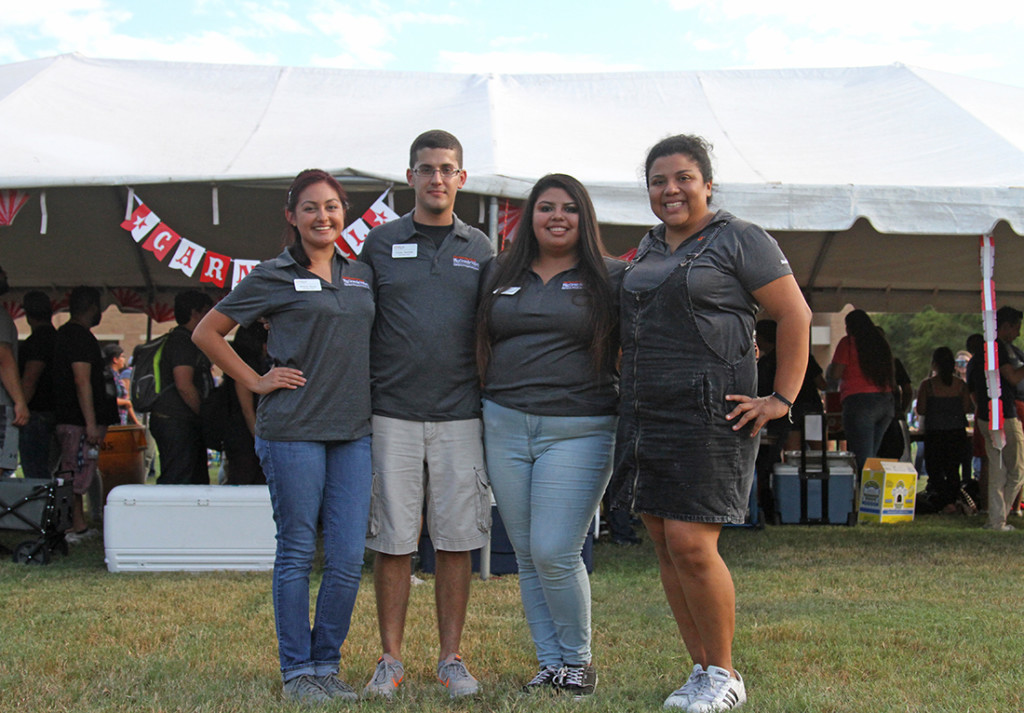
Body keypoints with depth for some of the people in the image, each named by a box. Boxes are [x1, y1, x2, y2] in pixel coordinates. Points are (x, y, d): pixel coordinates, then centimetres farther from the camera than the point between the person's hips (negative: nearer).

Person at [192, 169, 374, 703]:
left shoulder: (361, 275, 13)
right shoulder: (273, 276, -1)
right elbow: (207, 332, 4)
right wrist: (255, 381, -1)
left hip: (353, 431, 5)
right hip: (292, 431, -4)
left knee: (348, 557, 3)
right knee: (297, 554, 2)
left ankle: (326, 664, 17)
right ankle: (296, 671, 13)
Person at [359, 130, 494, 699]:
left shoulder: (480, 249, 10)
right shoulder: (380, 244, 6)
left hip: (460, 416, 1)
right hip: (392, 414, -1)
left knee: (457, 540, 3)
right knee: (393, 540, 2)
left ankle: (452, 658, 13)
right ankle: (391, 658, 13)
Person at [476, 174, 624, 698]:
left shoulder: (610, 278, 3)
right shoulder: (499, 275, 13)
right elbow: (479, 345, 21)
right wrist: (488, 406, 12)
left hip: (578, 431, -4)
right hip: (505, 427, 4)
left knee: (553, 553, -10)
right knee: (527, 555, 6)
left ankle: (577, 660, 10)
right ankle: (550, 663, 18)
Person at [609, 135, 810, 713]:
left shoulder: (740, 240, -3)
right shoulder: (648, 250, 18)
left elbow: (795, 315, -6)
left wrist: (782, 400, -10)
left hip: (710, 416, -7)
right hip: (645, 416, 7)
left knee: (691, 545, -12)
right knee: (666, 547, 6)